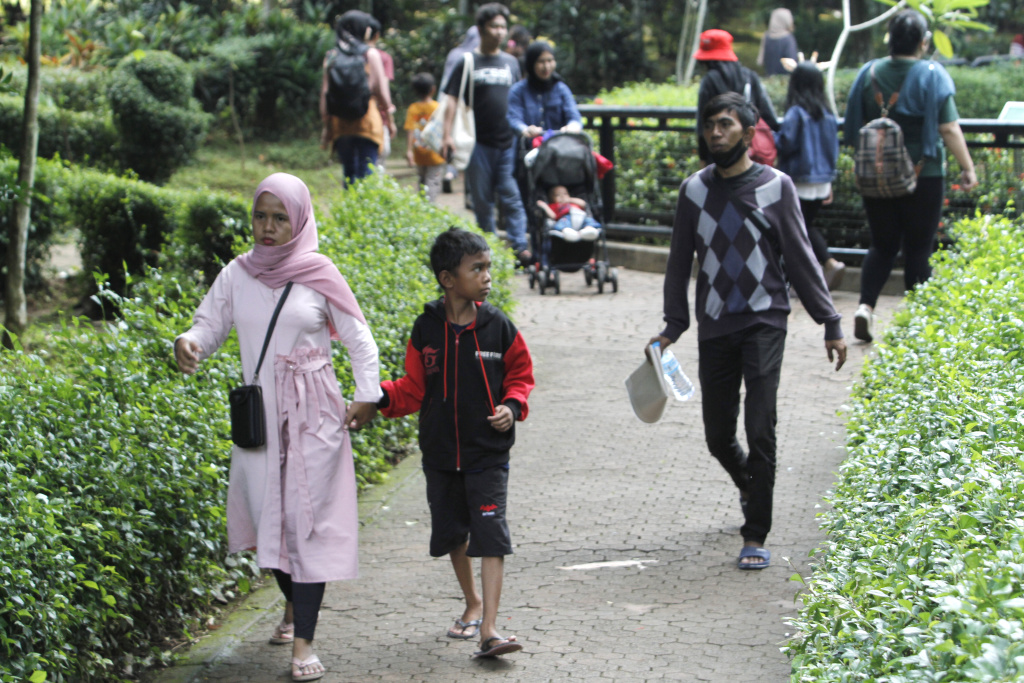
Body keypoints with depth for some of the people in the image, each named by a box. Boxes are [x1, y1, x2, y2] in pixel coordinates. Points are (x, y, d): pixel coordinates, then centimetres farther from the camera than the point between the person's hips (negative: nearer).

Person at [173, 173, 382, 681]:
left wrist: (366, 396, -6)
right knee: (266, 515, 7)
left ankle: (303, 641, -5)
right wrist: (188, 344, -19)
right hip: (257, 413, 3)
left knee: (308, 518, -6)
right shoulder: (237, 276, 4)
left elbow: (358, 339, 3)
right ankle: (294, 602, 36)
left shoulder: (319, 274, -2)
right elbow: (209, 326, 4)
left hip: (313, 414, -3)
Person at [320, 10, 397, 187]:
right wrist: (390, 120, 9)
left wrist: (326, 126, 12)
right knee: (366, 175, -4)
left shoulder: (331, 56, 6)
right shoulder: (370, 54, -2)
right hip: (367, 120, -3)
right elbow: (381, 91, -2)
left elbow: (324, 93, 6)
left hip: (339, 123, 3)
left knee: (348, 174, 10)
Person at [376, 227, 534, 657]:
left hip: (488, 454, -2)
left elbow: (520, 375, 7)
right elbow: (414, 390, 3)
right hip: (441, 454, 2)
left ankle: (489, 629, -16)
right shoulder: (426, 330, -3)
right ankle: (473, 603, 37)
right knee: (452, 532, 14)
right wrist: (381, 395, -15)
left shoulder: (497, 327, -5)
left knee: (490, 535, -12)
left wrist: (513, 406, -11)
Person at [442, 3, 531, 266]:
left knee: (511, 197, -6)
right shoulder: (468, 63, 3)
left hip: (508, 142, 2)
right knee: (482, 200, 4)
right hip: (479, 143, -2)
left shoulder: (511, 63, 14)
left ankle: (520, 246, -12)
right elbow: (452, 99, -1)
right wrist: (447, 135, -11)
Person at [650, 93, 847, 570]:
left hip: (764, 321, -3)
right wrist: (673, 326, 7)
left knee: (760, 431, -12)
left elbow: (800, 259, 2)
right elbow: (680, 263, 12)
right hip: (715, 327, 3)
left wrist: (830, 324, 1)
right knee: (718, 436, 8)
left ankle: (755, 536, -4)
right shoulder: (694, 190, 5)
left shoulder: (776, 187, -2)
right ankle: (750, 486, 40)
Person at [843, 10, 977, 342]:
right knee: (918, 248, 5)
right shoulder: (932, 75, -9)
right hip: (923, 174, -3)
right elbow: (949, 129, -12)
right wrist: (968, 168, -5)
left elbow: (856, 127, 9)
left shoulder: (869, 73, 2)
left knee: (882, 244, 12)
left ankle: (865, 305, -7)